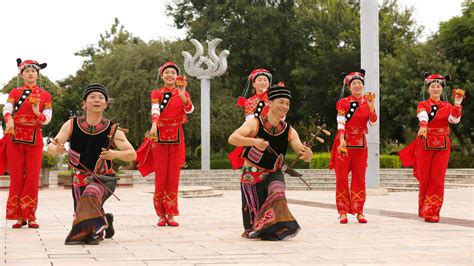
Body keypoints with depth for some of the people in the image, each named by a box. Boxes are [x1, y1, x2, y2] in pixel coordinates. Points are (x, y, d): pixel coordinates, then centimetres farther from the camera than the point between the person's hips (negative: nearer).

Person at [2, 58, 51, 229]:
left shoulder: (45, 95, 8)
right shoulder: (15, 92, 8)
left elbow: (48, 118, -2)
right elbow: (7, 109, -10)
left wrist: (38, 113, -24)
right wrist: (9, 119, -32)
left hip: (34, 139, 0)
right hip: (15, 137, 0)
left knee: (33, 178, -2)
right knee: (16, 178, -1)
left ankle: (30, 216, 3)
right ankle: (19, 216, 3)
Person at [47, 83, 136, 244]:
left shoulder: (113, 130, -11)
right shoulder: (72, 125, -7)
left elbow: (132, 154, -12)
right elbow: (50, 148, -14)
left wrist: (115, 154, -33)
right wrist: (56, 149, -39)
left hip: (104, 179, -3)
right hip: (80, 180, 3)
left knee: (90, 194, -35)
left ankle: (85, 232, -23)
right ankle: (104, 222, 36)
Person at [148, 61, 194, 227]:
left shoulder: (183, 93, 8)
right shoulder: (157, 93, 5)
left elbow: (190, 109, -12)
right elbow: (155, 109, -16)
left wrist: (182, 95, -28)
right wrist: (154, 125, -34)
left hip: (177, 137, 1)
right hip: (160, 136, -1)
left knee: (173, 176, 1)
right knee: (160, 176, -2)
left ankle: (171, 214, 5)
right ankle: (161, 215, 3)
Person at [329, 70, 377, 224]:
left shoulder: (367, 102, 9)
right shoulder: (343, 103, 1)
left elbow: (373, 122, -4)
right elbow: (340, 122, -11)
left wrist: (371, 106, -19)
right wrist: (342, 140, -26)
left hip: (361, 143, 2)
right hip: (344, 142, -2)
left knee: (359, 178, 3)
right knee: (341, 177, -4)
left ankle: (359, 211, 8)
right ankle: (343, 212, 2)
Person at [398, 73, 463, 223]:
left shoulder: (447, 107, 8)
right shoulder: (422, 105, 2)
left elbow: (455, 120, -12)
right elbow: (423, 117, -22)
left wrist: (457, 104, -23)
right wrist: (423, 126, -42)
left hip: (442, 146, 1)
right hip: (425, 144, -1)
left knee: (437, 180, -4)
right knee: (424, 179, 1)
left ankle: (432, 212, 2)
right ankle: (423, 210, 18)